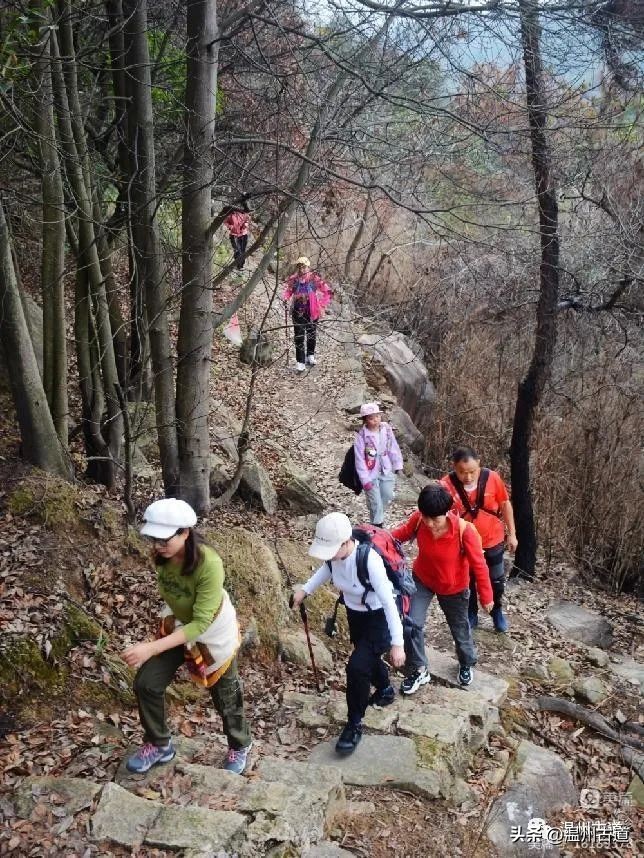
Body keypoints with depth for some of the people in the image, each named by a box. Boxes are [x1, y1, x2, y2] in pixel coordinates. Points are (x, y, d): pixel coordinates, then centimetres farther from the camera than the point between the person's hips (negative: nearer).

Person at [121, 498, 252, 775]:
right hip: (177, 625, 5)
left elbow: (200, 623, -37)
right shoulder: (162, 555, -21)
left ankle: (239, 746, 44)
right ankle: (159, 744, 24)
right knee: (146, 683, -1)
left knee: (225, 695, 15)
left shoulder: (209, 564, -40)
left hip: (214, 632, -5)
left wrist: (152, 648, -44)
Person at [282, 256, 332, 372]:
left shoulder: (314, 279, -10)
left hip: (312, 312, 0)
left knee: (311, 334, 17)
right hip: (298, 312, 0)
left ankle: (310, 355, 39)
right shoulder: (293, 279, -4)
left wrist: (321, 304, -10)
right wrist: (285, 298, -10)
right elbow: (287, 290, 11)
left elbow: (328, 292, -6)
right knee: (299, 337, -4)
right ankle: (300, 362, 0)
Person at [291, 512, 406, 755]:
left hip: (379, 617, -7)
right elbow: (327, 569, 8)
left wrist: (397, 643, -28)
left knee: (357, 666, -16)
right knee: (367, 657, 26)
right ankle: (384, 690, 58)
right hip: (355, 614, 7)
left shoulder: (369, 560, -37)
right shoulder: (333, 553, -19)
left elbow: (389, 602, -30)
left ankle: (355, 725, 6)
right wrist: (305, 590, -1)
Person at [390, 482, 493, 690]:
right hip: (422, 580, 2)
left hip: (453, 588, -2)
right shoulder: (418, 519, -26)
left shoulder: (464, 531, -36)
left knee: (459, 627, 19)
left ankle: (466, 663, 50)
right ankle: (418, 670, 18)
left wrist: (486, 597, -12)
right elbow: (404, 532, -3)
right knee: (412, 623, -6)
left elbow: (479, 565, -22)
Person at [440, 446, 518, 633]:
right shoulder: (447, 484, -25)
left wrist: (512, 534, 0)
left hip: (493, 541, 1)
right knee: (467, 581, 19)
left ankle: (497, 611, 49)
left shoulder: (492, 478, -20)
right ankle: (471, 615, 44)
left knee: (496, 579, 21)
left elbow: (505, 505, -6)